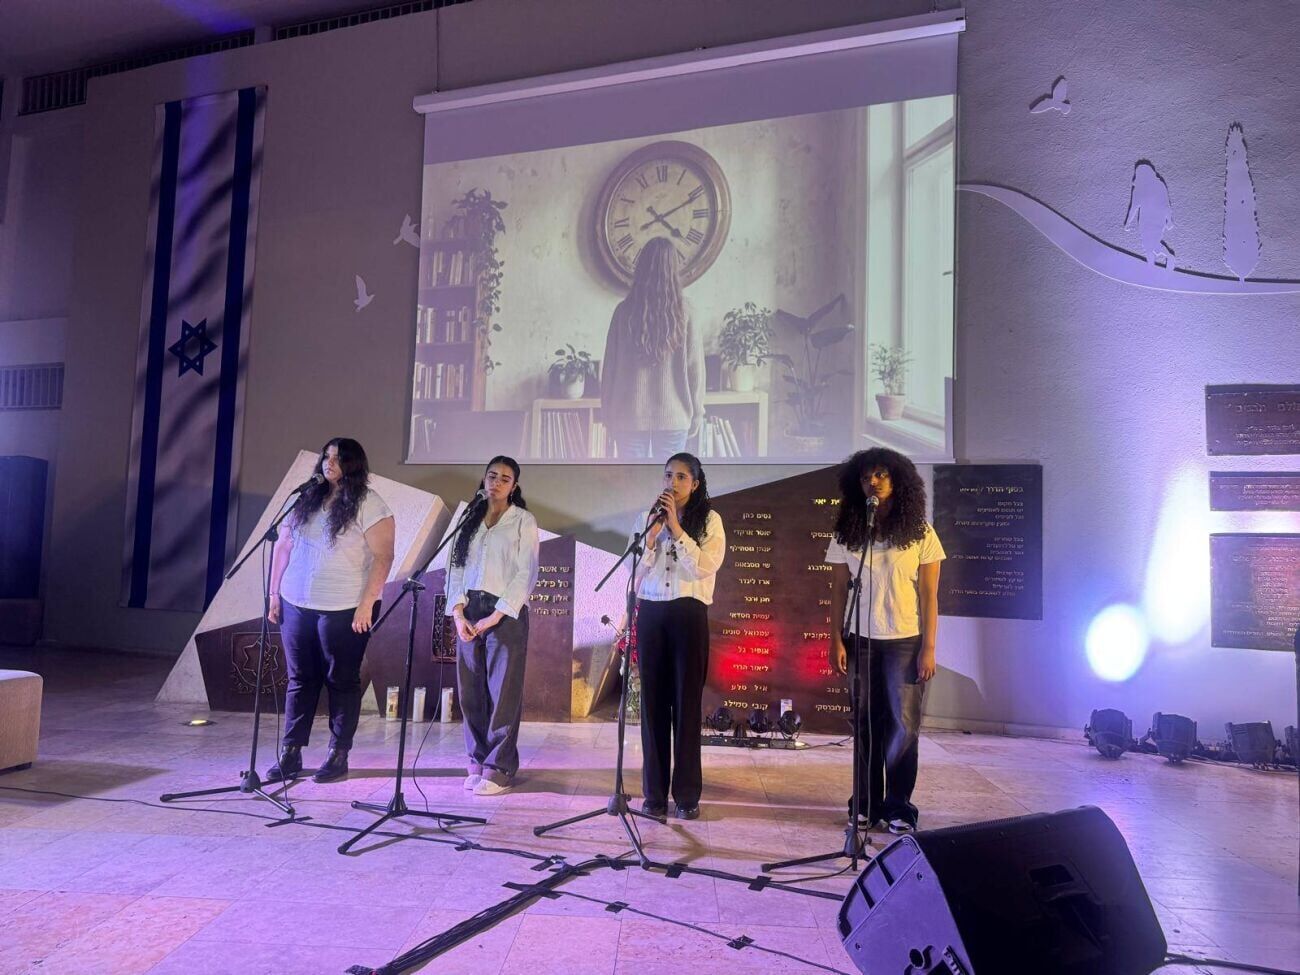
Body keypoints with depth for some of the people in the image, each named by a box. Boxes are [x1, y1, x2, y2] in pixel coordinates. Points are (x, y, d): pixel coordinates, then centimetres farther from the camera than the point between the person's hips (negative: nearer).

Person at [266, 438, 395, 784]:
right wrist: (275, 593, 9)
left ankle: (338, 755, 14)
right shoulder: (306, 499, 10)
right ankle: (290, 754, 17)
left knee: (342, 681, 4)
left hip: (344, 610, -5)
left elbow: (383, 558, -12)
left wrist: (367, 604, -18)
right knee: (299, 680, 10)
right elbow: (283, 547, 14)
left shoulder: (369, 505, -7)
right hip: (295, 605, 5)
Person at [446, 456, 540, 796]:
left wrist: (496, 615, -12)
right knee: (471, 691, 5)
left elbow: (526, 574, -5)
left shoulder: (523, 520, 2)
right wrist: (458, 612, -4)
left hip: (505, 612, -4)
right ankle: (477, 762, 18)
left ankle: (499, 769, 4)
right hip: (468, 612, 4)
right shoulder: (470, 520, 15)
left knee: (503, 693, -3)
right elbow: (456, 567, 10)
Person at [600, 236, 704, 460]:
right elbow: (695, 367, -3)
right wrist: (696, 414, 7)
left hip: (630, 416, 1)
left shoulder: (625, 311, -4)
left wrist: (608, 413, 9)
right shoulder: (683, 312, -6)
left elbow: (610, 366, 0)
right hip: (673, 416, 0)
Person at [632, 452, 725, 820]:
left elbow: (704, 567, -13)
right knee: (653, 701, 5)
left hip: (688, 613, -3)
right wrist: (652, 535, -8)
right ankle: (654, 792, 14)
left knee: (687, 702, 0)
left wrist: (676, 527, -12)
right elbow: (637, 572, 5)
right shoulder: (650, 518, 11)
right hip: (651, 613, 3)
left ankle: (687, 794, 10)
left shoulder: (709, 520, 1)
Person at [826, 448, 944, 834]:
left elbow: (929, 595, -2)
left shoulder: (919, 532, -2)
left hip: (905, 641, -1)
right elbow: (838, 591, 5)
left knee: (903, 724, 1)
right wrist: (836, 640, -2)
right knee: (866, 722, 7)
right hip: (861, 640, 2)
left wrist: (928, 648, -6)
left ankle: (899, 807, 13)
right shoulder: (847, 534, 3)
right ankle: (867, 803, 18)